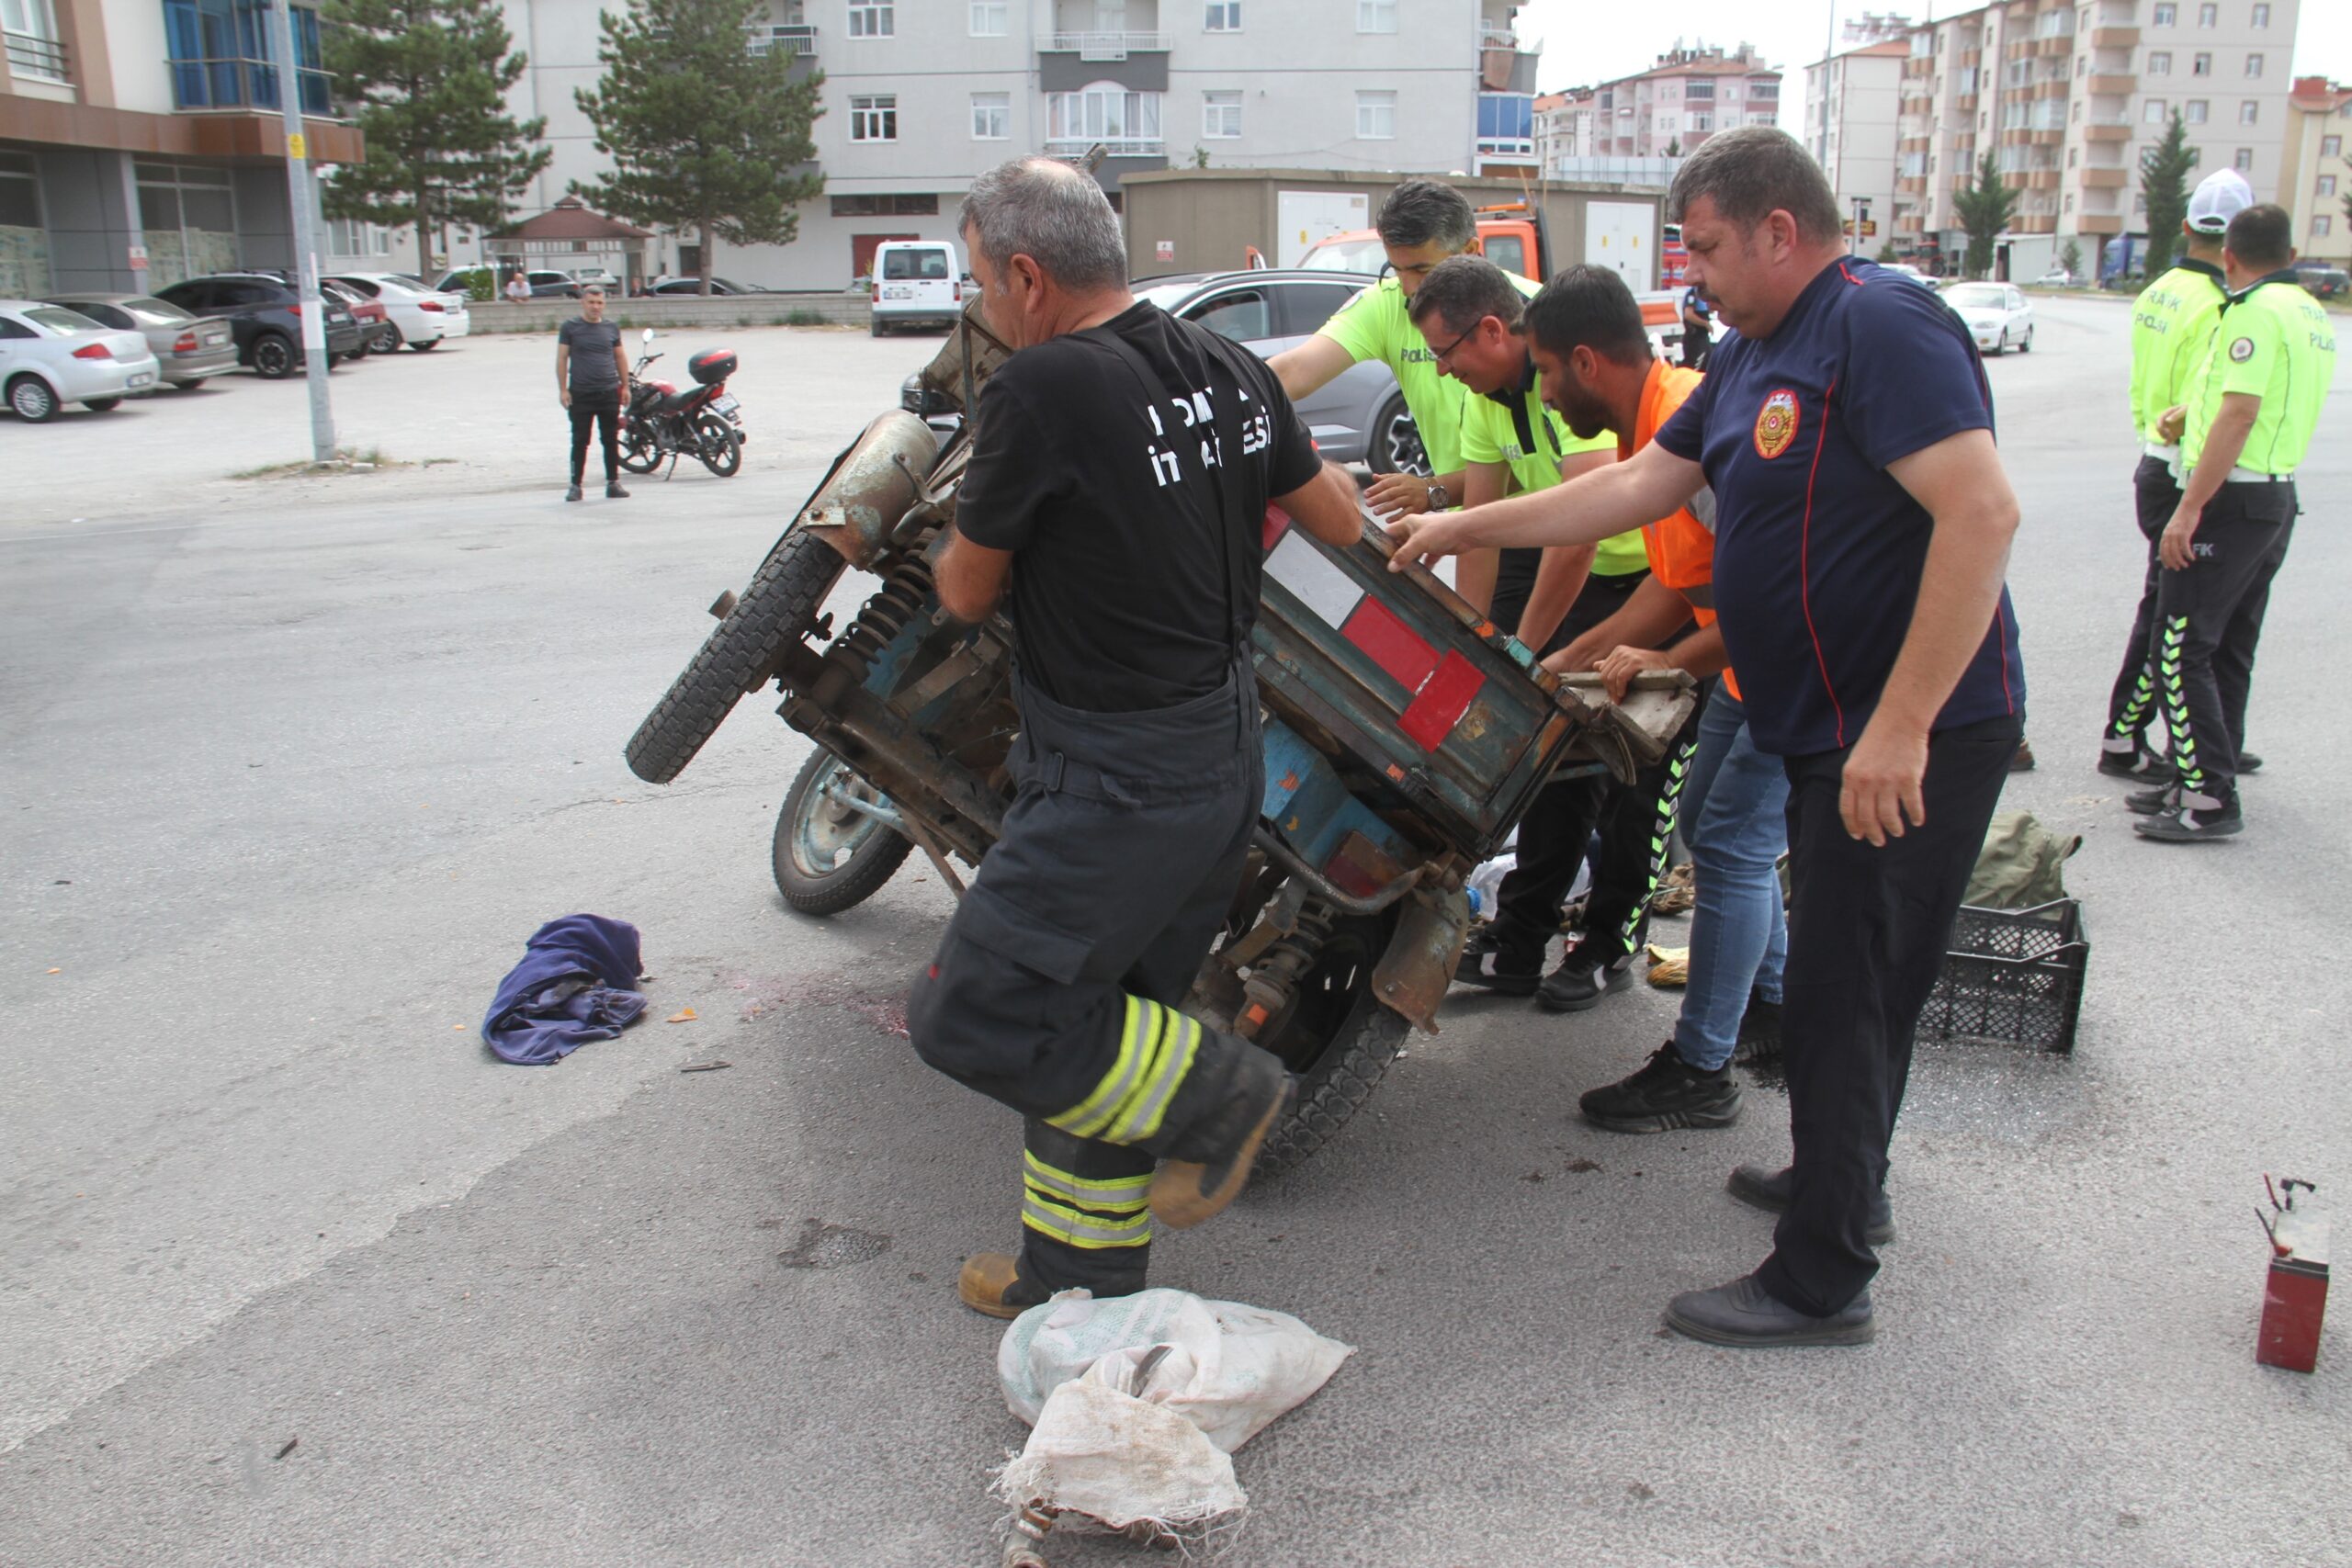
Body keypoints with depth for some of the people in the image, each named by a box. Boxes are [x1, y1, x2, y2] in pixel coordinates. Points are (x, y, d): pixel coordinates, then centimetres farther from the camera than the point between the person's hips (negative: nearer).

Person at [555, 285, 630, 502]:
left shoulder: (611, 328, 9)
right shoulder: (570, 328, 1)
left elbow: (620, 357, 15)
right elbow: (561, 358, 1)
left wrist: (625, 386, 11)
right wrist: (563, 389, -5)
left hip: (609, 393, 2)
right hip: (580, 394, -2)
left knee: (611, 440, 6)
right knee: (580, 441, 1)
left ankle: (613, 484, 13)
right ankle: (575, 485, 6)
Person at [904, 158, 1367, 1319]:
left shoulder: (1042, 389, -19)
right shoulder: (1230, 371, 4)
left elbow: (966, 594, -6)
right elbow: (1342, 525, 16)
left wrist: (963, 537, 17)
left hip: (1120, 779, -9)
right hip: (1227, 755, 9)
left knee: (972, 1014, -1)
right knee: (1097, 1014, 18)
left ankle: (1214, 1091, 6)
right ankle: (1083, 1277, 30)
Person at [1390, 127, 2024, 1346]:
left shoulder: (1881, 326, -17)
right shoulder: (1750, 354, 14)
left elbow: (1983, 514, -26)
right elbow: (1644, 482, 19)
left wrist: (1900, 727, -28)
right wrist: (1467, 527, 18)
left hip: (1911, 740, -9)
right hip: (1837, 733, 9)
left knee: (1841, 998, -3)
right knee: (1845, 982, 21)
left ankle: (1820, 1284, 9)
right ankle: (1838, 1184, 40)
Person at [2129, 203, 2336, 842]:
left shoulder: (2256, 312, -15)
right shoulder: (2313, 313, 15)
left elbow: (2239, 417, -22)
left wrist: (2188, 511, -24)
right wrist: (2192, 411, 30)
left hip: (2232, 499, -10)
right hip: (2279, 496, 10)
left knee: (2181, 649, -9)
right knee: (2229, 651, 14)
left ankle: (2209, 800, -10)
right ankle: (2201, 780, 20)